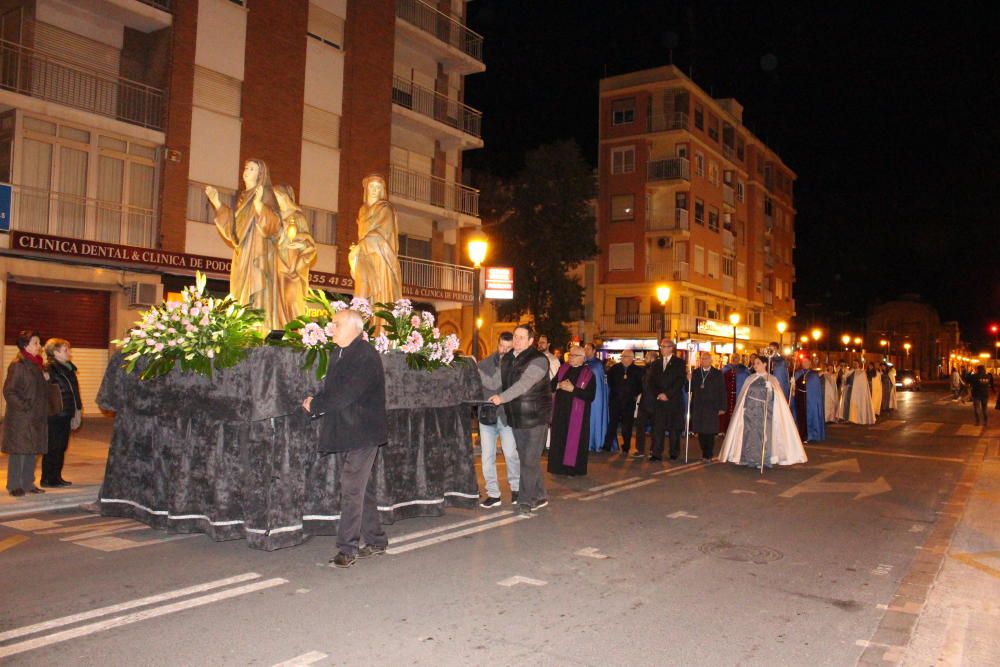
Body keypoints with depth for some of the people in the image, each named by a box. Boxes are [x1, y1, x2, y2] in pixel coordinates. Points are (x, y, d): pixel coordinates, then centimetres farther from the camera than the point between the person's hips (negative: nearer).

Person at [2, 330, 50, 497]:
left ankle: (28, 483, 19)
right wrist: (24, 406, -16)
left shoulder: (37, 365, 12)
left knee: (33, 451, 11)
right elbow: (8, 391, -13)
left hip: (37, 417, 7)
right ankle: (14, 485, 8)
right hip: (20, 417, -7)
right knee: (18, 451, 0)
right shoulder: (17, 365, -11)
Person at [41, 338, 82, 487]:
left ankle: (56, 477, 21)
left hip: (66, 415, 8)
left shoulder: (69, 368, 14)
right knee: (53, 447, -2)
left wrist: (77, 411, 18)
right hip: (54, 415, -8)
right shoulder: (49, 369, -13)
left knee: (61, 447, 13)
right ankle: (48, 479, 6)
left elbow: (74, 391, 19)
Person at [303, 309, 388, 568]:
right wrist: (316, 402, -2)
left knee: (352, 489, -9)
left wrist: (315, 405, -10)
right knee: (362, 488, 14)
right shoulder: (338, 355, 14)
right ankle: (376, 541, 25)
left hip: (362, 433, -9)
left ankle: (347, 548, -2)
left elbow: (345, 395, -21)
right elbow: (330, 389, 17)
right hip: (344, 433, 9)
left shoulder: (366, 356, -15)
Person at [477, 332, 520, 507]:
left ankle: (516, 488, 19)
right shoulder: (484, 364, 1)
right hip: (487, 415, 2)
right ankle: (493, 493, 15)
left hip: (508, 416, -2)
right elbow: (492, 384, -15)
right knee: (487, 456, 4)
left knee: (511, 454, -5)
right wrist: (504, 365, -21)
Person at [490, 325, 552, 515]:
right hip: (516, 417, 7)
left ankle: (525, 500, 5)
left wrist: (502, 397, -34)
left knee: (530, 460, -4)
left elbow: (524, 384, -27)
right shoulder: (506, 359, 10)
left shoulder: (538, 360, -14)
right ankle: (539, 496, 26)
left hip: (535, 417, -7)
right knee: (526, 459, 13)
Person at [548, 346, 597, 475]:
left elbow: (590, 396, -15)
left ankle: (572, 468, 10)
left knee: (574, 441, 0)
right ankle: (559, 467, 18)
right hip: (560, 410, 5)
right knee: (558, 439, 8)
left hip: (577, 413, -5)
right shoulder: (563, 368, 8)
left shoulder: (589, 374, -6)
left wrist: (572, 389, -20)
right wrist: (559, 385, -12)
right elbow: (551, 385, 10)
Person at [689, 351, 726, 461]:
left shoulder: (718, 374, 3)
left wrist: (722, 407, -4)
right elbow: (691, 390, 5)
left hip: (712, 408, -2)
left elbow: (722, 391, 1)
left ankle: (708, 455, 7)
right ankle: (705, 453, 15)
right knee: (700, 432, 3)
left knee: (710, 432, -2)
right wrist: (689, 381, -15)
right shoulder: (695, 373, 10)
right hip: (698, 408, 2)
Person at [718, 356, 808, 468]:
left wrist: (769, 388, -21)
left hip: (765, 413, -2)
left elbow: (775, 398, -3)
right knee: (750, 434, -3)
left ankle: (764, 460, 1)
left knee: (764, 434, -5)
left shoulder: (772, 379, 4)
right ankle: (750, 459, 2)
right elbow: (744, 397, 9)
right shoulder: (750, 379, 10)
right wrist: (744, 408, -3)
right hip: (751, 412, 2)